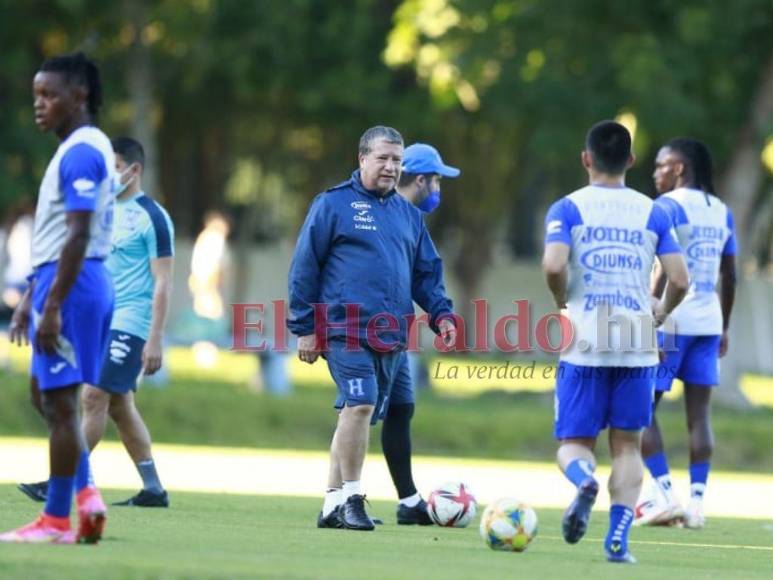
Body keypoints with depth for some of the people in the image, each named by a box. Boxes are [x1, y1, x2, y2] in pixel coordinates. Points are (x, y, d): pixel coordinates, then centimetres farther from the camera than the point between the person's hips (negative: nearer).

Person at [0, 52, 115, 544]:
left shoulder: (80, 154, -15)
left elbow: (77, 236, -21)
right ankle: (87, 494, 11)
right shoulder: (83, 149, 17)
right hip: (69, 280, 10)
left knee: (59, 400, -5)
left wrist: (51, 305, -22)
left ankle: (56, 521, 0)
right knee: (46, 394, 17)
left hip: (72, 284, -10)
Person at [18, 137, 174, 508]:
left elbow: (162, 282, -12)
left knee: (94, 397, -12)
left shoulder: (152, 217, -9)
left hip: (130, 324, -9)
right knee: (119, 405, 8)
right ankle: (153, 489, 12)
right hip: (102, 322, 9)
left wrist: (155, 340, -17)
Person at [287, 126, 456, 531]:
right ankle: (350, 495, -13)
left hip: (389, 337, 6)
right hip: (345, 328, -6)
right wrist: (304, 328, -4)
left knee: (360, 414, 7)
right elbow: (304, 268, 0)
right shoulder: (333, 204, 1)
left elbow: (427, 272, 23)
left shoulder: (408, 214, 18)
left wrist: (441, 314, 5)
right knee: (361, 402, -20)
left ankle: (333, 504, 15)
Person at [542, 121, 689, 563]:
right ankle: (618, 540, 0)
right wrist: (662, 312, 20)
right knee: (628, 446, 10)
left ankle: (585, 481, -27)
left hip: (584, 346, -1)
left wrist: (562, 301, 4)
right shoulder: (652, 212, 6)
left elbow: (553, 265, -16)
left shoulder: (569, 208, 0)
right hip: (637, 346, 1)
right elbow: (680, 280, -1)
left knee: (574, 443, 7)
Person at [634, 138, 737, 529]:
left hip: (672, 320, -7)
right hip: (709, 321, 7)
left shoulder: (668, 206, -8)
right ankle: (697, 500, 1)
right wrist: (724, 329, 22)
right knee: (699, 413, 5)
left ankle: (664, 493, -7)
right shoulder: (721, 211, 14)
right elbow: (729, 276, 16)